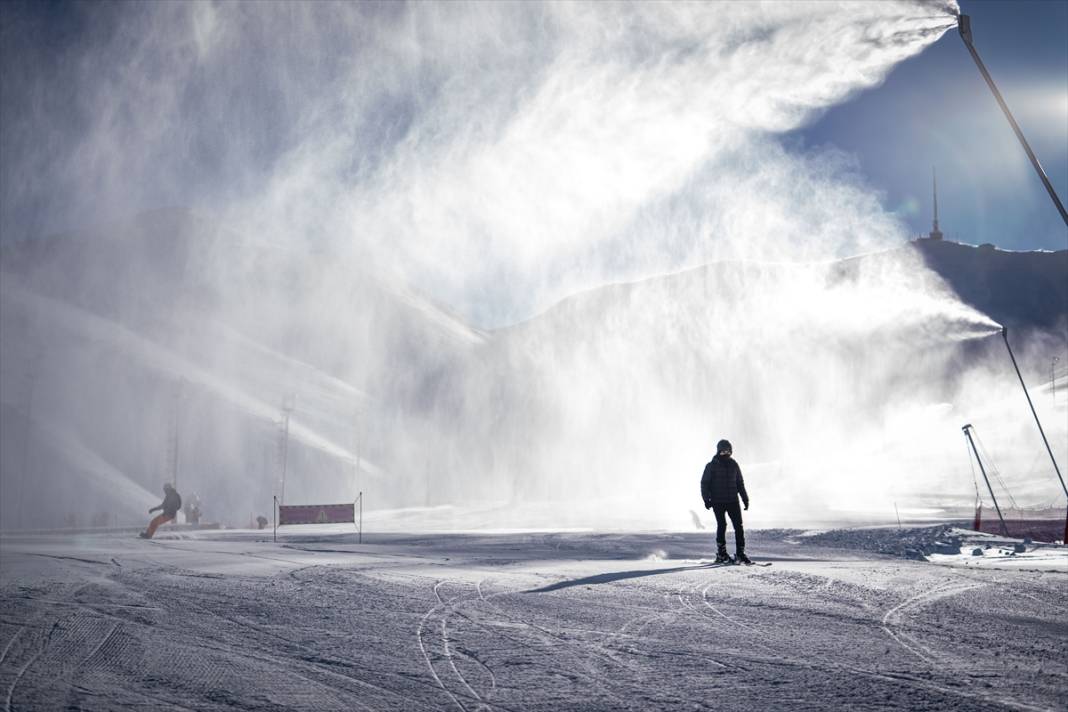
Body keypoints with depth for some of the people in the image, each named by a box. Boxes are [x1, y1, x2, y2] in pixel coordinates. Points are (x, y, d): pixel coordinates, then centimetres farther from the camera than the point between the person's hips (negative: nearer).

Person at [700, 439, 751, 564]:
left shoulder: (734, 465, 11)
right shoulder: (711, 466, 1)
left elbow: (740, 483, 18)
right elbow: (704, 483, 2)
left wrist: (745, 498, 13)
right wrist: (706, 499, -8)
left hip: (733, 501, 3)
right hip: (718, 502, -3)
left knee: (738, 526, -4)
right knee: (722, 525, -5)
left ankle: (740, 553, 1)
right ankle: (721, 554, 5)